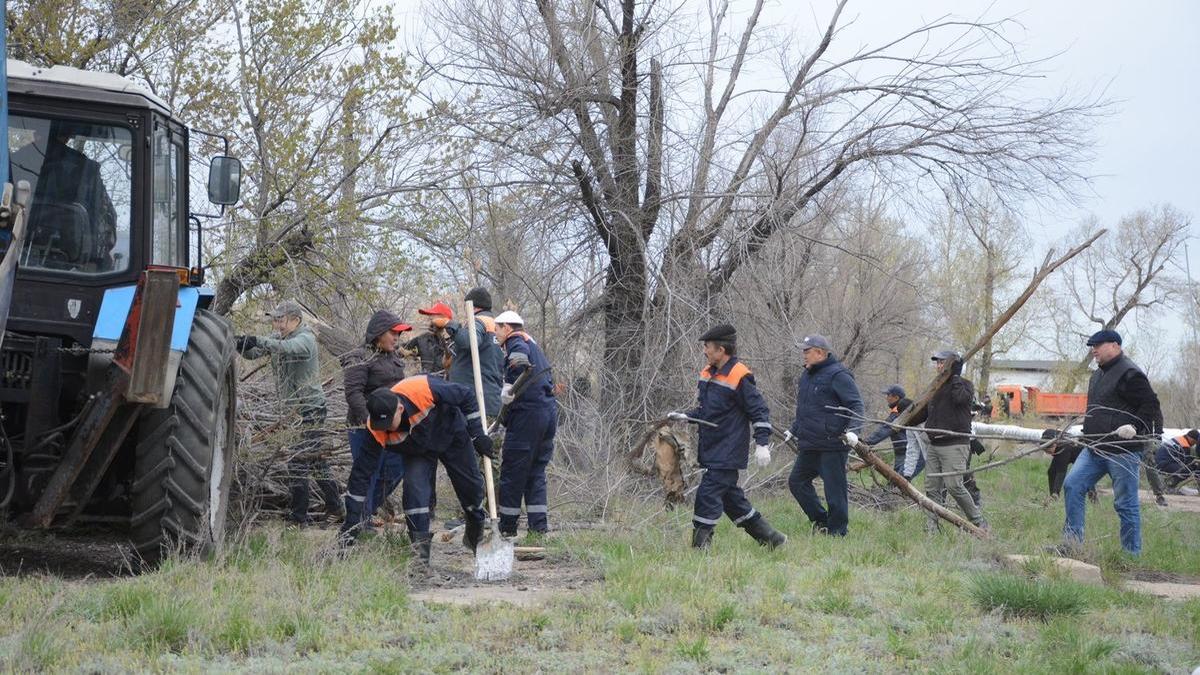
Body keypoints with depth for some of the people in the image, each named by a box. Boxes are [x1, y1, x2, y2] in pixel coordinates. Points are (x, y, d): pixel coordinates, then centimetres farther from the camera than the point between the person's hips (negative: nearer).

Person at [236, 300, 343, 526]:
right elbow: (253, 353, 2)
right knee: (315, 459, 16)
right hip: (292, 410, 9)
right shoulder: (279, 337, 10)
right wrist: (242, 345, -21)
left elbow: (288, 348, -37)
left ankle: (299, 515, -6)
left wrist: (258, 341, -47)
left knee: (298, 460, -11)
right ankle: (335, 507, 26)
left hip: (310, 409, -9)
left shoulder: (306, 339, -15)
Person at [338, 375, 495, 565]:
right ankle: (420, 547, -15)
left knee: (471, 485, 11)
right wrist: (351, 522, -29)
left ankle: (476, 533, 41)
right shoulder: (377, 429, -34)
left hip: (452, 434, 0)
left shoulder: (424, 390, -43)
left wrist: (478, 435, -22)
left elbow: (467, 396, -24)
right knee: (414, 486, -24)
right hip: (417, 450, 0)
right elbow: (362, 471, -28)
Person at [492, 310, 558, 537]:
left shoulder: (516, 342, -4)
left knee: (512, 470, -1)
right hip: (549, 411, 9)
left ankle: (507, 527, 3)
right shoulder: (534, 345, 25)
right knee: (536, 472, 13)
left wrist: (506, 397, -19)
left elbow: (520, 357, -25)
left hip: (528, 413, -9)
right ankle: (539, 525, 8)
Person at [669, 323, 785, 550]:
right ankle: (771, 538, 24)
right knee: (730, 497, 14)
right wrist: (684, 417, 7)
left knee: (707, 495, -12)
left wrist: (762, 444, -18)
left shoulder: (739, 377, -14)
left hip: (728, 454, -9)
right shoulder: (708, 373, 12)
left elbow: (759, 412, -12)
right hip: (712, 452, 9)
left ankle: (700, 547, -6)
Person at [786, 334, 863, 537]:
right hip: (809, 445, 9)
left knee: (835, 489, -3)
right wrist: (794, 430, 29)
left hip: (832, 445, -9)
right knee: (797, 481, 11)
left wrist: (852, 429, -27)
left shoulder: (837, 375, -11)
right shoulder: (807, 375, 16)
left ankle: (837, 531, 5)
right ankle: (820, 520, 21)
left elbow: (856, 405, -14)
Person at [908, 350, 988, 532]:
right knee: (932, 487, 0)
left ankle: (978, 522, -2)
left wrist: (955, 376, -13)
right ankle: (933, 526, 2)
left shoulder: (964, 385, 0)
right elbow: (922, 413, 25)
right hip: (934, 445, 7)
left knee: (954, 485, -14)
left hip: (955, 445, -7)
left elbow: (961, 398, -24)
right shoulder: (937, 386, 21)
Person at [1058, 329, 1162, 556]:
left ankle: (1132, 555, 7)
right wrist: (1088, 431, 21)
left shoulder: (1129, 374, -12)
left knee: (1126, 503, -2)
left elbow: (1151, 405, -15)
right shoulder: (1098, 374, 18)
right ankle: (1072, 544, 4)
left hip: (1123, 451, -9)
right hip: (1095, 449, 9)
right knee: (1072, 486, 0)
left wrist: (1134, 426, -26)